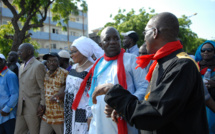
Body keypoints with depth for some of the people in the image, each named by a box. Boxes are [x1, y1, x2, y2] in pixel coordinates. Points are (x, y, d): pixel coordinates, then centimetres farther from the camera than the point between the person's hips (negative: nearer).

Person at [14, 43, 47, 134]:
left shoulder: (38, 66, -10)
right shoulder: (21, 67, 16)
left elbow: (43, 88, -12)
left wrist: (42, 104, -15)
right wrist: (19, 105, 12)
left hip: (34, 109, -8)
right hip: (21, 108, 8)